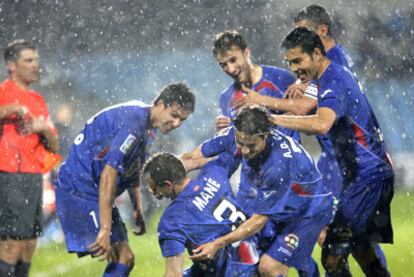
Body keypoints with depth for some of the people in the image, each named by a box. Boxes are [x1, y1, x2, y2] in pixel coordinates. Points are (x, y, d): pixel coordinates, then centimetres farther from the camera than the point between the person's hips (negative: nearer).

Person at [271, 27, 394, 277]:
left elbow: (322, 124, -39)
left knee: (333, 257, -15)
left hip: (367, 178, -11)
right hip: (375, 174, 11)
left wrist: (273, 119, -37)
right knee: (363, 250, 20)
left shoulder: (334, 82, -19)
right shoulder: (338, 75, 14)